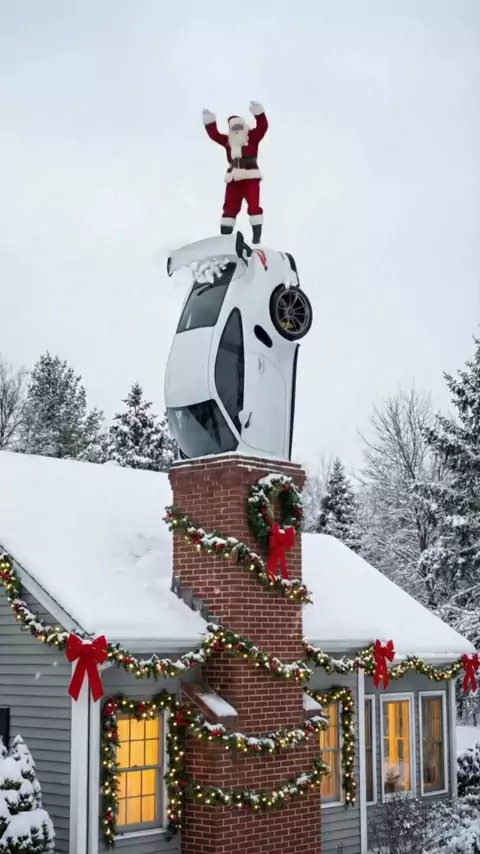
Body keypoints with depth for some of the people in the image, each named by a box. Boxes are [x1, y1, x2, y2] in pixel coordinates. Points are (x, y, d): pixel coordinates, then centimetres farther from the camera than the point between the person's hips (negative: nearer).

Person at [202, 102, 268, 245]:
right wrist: (210, 122, 2)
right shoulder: (228, 141, 12)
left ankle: (257, 234, -9)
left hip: (251, 178, -4)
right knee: (230, 207, 6)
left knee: (253, 205, -10)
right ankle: (225, 234, 11)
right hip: (234, 179, 4)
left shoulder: (252, 137, 2)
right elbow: (214, 134, 14)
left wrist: (258, 113, -24)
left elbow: (262, 127, -11)